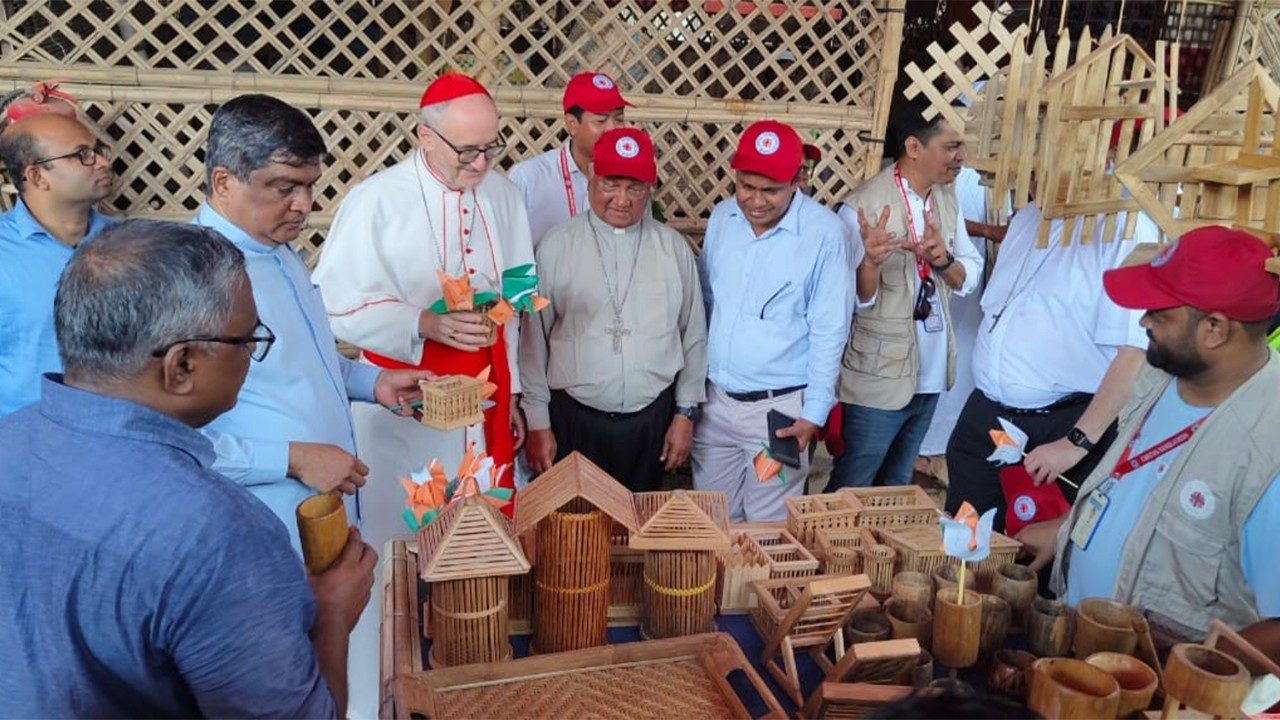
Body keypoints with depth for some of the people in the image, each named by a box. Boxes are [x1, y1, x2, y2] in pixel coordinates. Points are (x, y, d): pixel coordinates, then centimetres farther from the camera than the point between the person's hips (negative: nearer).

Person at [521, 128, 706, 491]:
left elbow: (694, 336, 7)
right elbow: (532, 340, -2)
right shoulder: (555, 247, -4)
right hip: (574, 420, -1)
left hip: (652, 421, 2)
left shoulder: (674, 248, 2)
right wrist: (538, 424, -1)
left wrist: (686, 414, 7)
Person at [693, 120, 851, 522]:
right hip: (714, 399, 5)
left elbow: (829, 332, -11)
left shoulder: (824, 232, -15)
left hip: (779, 406, -4)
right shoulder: (722, 217, 0)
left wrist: (813, 414, -11)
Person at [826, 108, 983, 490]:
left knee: (897, 489, 23)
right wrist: (871, 261, -38)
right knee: (849, 493, 8)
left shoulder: (948, 198, 4)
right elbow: (856, 300, -18)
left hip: (929, 378, 7)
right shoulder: (865, 204, -17)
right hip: (878, 379, -7)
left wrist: (944, 260, -16)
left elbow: (969, 279, 6)